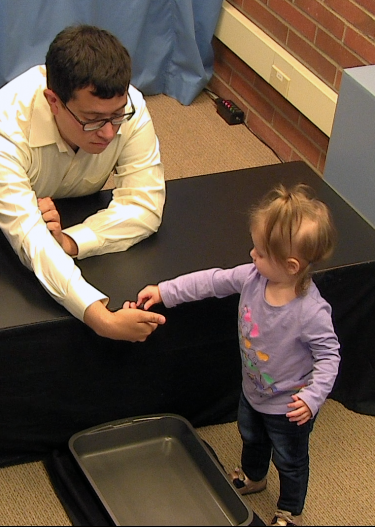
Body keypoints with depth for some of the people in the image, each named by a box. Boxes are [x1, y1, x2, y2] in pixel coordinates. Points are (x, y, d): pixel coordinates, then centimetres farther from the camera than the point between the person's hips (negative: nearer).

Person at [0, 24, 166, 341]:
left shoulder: (129, 107, -27)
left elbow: (145, 206, -26)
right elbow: (28, 238, -45)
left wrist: (68, 242, -41)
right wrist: (99, 317, -57)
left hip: (79, 220, 3)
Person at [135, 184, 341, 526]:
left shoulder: (311, 312, -38)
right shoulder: (253, 277, -21)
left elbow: (329, 355, -26)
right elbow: (213, 281, -10)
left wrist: (312, 396, -34)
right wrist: (165, 292, -9)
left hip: (288, 407, -6)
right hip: (253, 391, 7)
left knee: (289, 460, 21)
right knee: (251, 437, 35)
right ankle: (252, 477, 67)